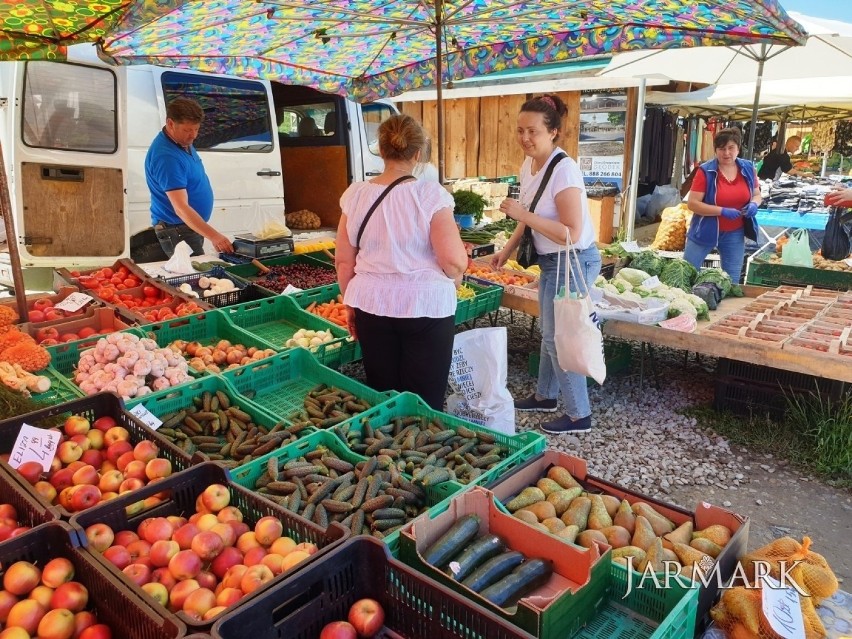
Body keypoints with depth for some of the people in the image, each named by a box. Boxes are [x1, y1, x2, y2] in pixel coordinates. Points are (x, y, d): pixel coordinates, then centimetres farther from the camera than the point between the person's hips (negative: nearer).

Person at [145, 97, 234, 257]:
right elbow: (181, 208, -33)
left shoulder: (183, 142, 2)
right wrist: (213, 236, -40)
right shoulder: (167, 157, -27)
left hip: (193, 225, 9)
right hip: (176, 230, -9)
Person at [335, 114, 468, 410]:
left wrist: (351, 305, 18)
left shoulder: (356, 194, 1)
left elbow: (343, 261, 5)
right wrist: (455, 277, 8)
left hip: (371, 305, 4)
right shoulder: (430, 194, -11)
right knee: (424, 403, 7)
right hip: (425, 307, -4)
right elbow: (454, 262, -14)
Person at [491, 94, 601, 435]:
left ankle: (579, 415, 14)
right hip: (551, 261, 9)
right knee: (549, 332, 20)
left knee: (559, 337, -1)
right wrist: (507, 250, 12)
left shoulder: (563, 169, -24)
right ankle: (545, 396, 37)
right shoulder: (528, 164, 3)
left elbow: (571, 233, -28)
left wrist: (523, 214, -30)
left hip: (573, 261, -9)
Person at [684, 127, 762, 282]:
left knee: (732, 281, 10)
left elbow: (757, 195, 15)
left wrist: (754, 204, -9)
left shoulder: (748, 168, 1)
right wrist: (722, 211, -24)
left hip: (734, 234, 4)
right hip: (705, 230, -3)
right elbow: (692, 203, -16)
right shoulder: (706, 171, -12)